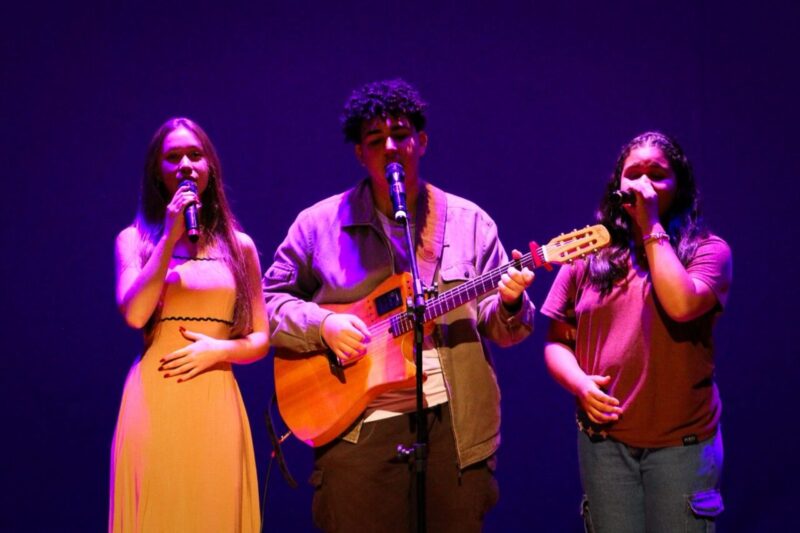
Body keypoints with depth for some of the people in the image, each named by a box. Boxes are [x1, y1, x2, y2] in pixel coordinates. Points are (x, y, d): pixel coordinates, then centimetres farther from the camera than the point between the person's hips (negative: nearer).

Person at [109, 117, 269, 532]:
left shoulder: (238, 246, 11)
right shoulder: (134, 239, 6)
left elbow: (261, 339, 11)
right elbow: (134, 314, -11)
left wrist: (221, 349, -9)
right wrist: (170, 237, -12)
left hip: (216, 403, 2)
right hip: (154, 400, -2)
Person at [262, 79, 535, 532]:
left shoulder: (469, 222, 7)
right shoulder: (320, 223, 4)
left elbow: (496, 328, 7)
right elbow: (268, 301, 7)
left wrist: (508, 303, -15)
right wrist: (321, 324, -10)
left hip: (455, 425, 1)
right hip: (356, 427, -1)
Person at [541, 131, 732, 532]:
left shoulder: (707, 249, -1)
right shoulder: (590, 252, 7)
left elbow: (682, 306, -22)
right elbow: (557, 341, 11)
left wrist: (652, 227, -13)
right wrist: (580, 383, -9)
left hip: (682, 440, -2)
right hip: (604, 438, 2)